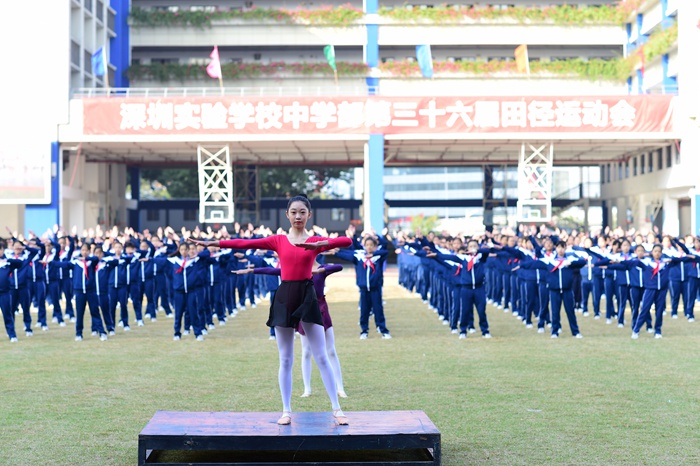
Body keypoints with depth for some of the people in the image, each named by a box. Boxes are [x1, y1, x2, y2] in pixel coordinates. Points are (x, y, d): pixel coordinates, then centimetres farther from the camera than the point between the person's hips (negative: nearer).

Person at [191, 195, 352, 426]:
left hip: (307, 296, -1)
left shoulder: (316, 242, 3)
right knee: (285, 360, 6)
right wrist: (213, 243, -8)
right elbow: (246, 243, -1)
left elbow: (347, 241, -13)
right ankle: (286, 411, 14)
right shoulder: (278, 241, 6)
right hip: (284, 297, 1)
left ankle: (337, 409, 7)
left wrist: (319, 244, -29)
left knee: (321, 357, 1)